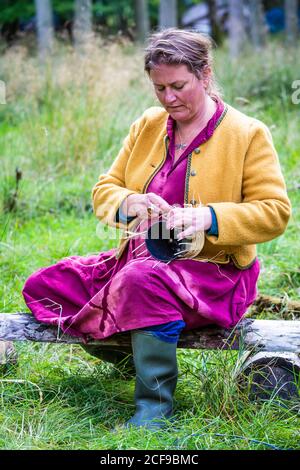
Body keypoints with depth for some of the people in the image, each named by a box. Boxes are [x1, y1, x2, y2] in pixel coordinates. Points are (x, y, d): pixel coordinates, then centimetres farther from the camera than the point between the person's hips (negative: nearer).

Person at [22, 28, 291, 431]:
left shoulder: (248, 134, -4)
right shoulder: (147, 126, 10)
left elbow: (275, 212, -8)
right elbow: (104, 189, 11)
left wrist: (209, 217, -23)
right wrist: (129, 203, -14)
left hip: (212, 268, -6)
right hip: (139, 257, 7)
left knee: (145, 280, -40)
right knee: (42, 287, -4)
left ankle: (155, 408, -23)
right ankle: (129, 358, 16)